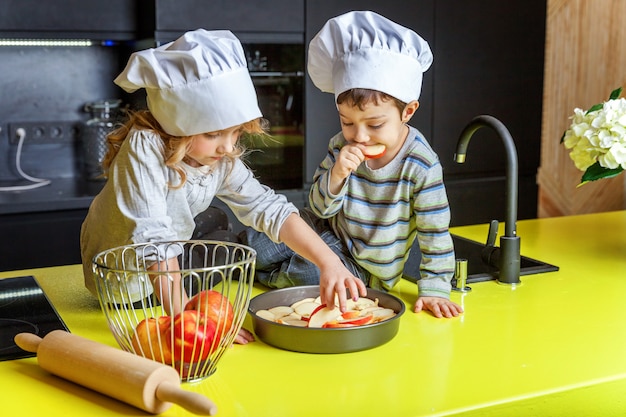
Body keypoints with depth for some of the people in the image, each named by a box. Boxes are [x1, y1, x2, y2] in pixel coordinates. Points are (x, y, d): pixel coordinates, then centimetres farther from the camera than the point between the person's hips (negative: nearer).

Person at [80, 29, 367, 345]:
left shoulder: (223, 161, -13)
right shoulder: (144, 147, -33)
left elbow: (269, 209, -15)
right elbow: (152, 236, -38)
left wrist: (329, 262, -27)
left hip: (171, 262, 6)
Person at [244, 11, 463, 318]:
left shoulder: (421, 166, -25)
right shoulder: (342, 147, -13)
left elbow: (435, 233, -18)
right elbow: (320, 209, -10)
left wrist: (434, 290, -20)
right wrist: (336, 176, -29)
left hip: (363, 268, -4)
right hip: (330, 232, 4)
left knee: (309, 271, -27)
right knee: (254, 240, -6)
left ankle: (268, 275, 8)